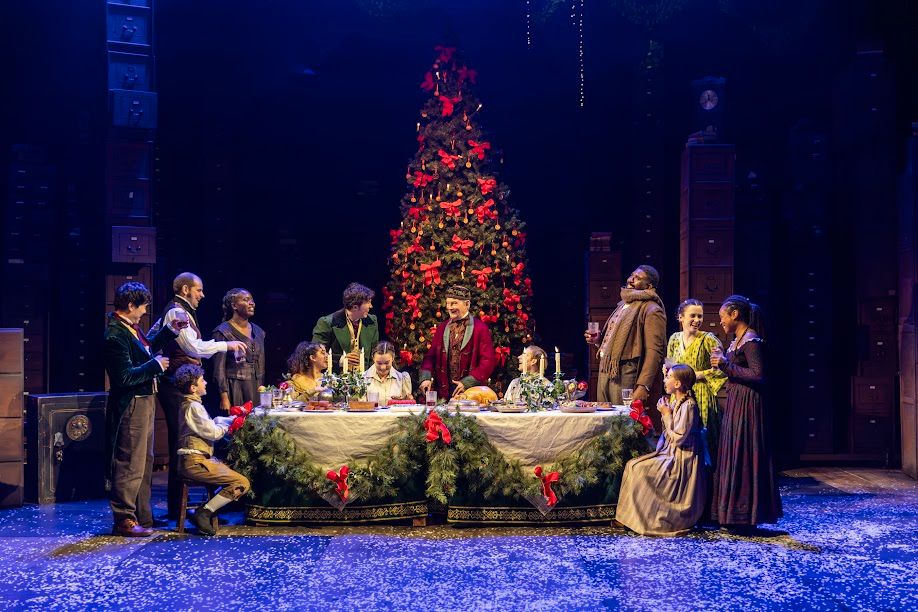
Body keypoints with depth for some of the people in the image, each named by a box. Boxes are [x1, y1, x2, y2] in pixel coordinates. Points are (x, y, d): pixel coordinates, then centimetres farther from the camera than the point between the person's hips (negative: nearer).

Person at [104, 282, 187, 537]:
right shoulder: (115, 335, -21)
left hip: (144, 401, 11)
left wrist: (169, 331, 18)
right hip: (130, 406, -11)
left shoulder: (131, 327, 9)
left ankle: (142, 516, 30)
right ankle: (124, 521, 7)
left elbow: (147, 348, 27)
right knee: (130, 465, -3)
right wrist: (156, 365, -16)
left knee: (144, 462, 19)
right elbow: (125, 376, -26)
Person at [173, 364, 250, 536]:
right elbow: (213, 432, -14)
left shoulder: (189, 404, 19)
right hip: (195, 462, -11)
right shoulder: (193, 406, -14)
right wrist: (227, 425, 4)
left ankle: (207, 509, 5)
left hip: (195, 459, 11)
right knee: (242, 483, -16)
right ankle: (203, 513, -14)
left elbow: (211, 423, 20)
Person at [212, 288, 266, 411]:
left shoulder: (258, 332, 13)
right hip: (234, 391, -5)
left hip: (257, 390, 5)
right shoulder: (223, 332, -5)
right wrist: (224, 397, -14)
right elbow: (219, 368, -8)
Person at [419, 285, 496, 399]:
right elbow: (431, 356, 11)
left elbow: (488, 361, -6)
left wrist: (467, 383, -14)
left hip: (470, 392, -3)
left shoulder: (480, 328, -2)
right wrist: (426, 378, -7)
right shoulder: (441, 328, 12)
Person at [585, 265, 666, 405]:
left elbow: (655, 351, -16)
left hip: (625, 377, -9)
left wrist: (643, 386, -23)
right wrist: (598, 341, 10)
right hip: (605, 372, 9)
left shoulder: (652, 310, -8)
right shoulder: (623, 304, 21)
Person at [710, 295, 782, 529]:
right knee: (732, 455, 12)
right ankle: (735, 512, 18)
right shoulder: (737, 340, 15)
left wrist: (726, 365, -17)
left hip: (746, 405, -10)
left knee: (742, 457, -5)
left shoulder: (751, 340, -14)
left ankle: (744, 513, 3)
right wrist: (722, 363, 6)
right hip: (734, 404, 10)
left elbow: (758, 375, -21)